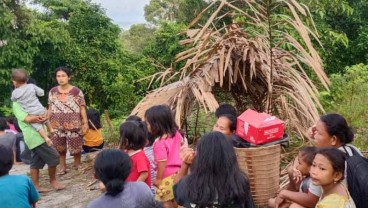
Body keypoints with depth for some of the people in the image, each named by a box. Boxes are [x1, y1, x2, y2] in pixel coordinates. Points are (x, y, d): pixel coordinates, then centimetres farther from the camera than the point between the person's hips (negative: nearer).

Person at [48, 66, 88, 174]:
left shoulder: (76, 91, -5)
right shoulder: (53, 91, 5)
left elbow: (82, 108, -4)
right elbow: (50, 109, 8)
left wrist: (85, 123, -8)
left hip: (73, 125, -3)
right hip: (57, 125, 3)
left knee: (76, 147, 5)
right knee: (59, 148, 10)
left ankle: (78, 166, 25)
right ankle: (62, 167, 23)